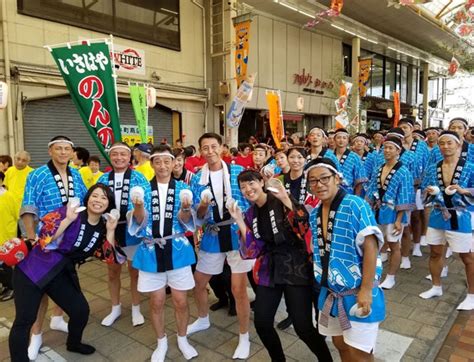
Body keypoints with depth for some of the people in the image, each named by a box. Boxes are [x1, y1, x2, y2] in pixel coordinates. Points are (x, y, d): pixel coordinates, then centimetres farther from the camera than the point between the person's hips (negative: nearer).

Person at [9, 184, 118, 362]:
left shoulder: (102, 228, 2)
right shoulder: (70, 212, -15)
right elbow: (45, 238, -21)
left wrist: (110, 231, -10)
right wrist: (68, 219, -29)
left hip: (63, 274, 6)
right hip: (33, 269, -5)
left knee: (81, 309, 9)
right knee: (25, 320, -6)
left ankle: (73, 343, 39)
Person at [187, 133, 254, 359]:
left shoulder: (238, 171, -4)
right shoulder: (198, 179, 2)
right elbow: (198, 217, 0)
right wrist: (203, 206, -21)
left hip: (238, 234, -4)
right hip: (212, 237, 4)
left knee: (238, 289, -3)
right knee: (198, 282, 17)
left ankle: (244, 338, 20)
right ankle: (203, 320, 46)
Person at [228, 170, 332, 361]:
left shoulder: (280, 201, -8)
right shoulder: (250, 214, 7)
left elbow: (305, 227, -19)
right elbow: (251, 251, 2)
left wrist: (287, 201, -27)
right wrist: (240, 222, -4)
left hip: (296, 268, -5)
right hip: (269, 270, 6)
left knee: (303, 327, -5)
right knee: (262, 323, 5)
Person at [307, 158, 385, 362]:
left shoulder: (355, 205, -18)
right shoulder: (314, 214, 3)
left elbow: (370, 247, -22)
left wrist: (366, 290, -23)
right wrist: (323, 283, 11)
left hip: (357, 293, -6)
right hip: (331, 293, 7)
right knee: (340, 345, 21)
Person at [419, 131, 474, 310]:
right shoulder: (432, 169, 4)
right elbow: (423, 191, 10)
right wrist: (429, 192, -11)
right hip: (437, 217, 4)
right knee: (435, 252, 13)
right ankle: (436, 287, 32)